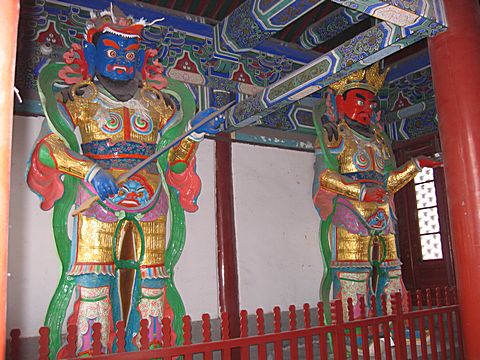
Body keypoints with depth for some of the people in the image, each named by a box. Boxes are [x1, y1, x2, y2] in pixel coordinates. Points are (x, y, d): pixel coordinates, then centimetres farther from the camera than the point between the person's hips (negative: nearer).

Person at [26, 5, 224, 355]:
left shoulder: (156, 102, 16)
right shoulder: (78, 99, 9)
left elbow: (175, 160, 14)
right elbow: (50, 145, -3)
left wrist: (196, 132, -3)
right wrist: (91, 172, -18)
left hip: (150, 202, 3)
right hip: (98, 200, -2)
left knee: (151, 285, 4)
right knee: (93, 283, -6)